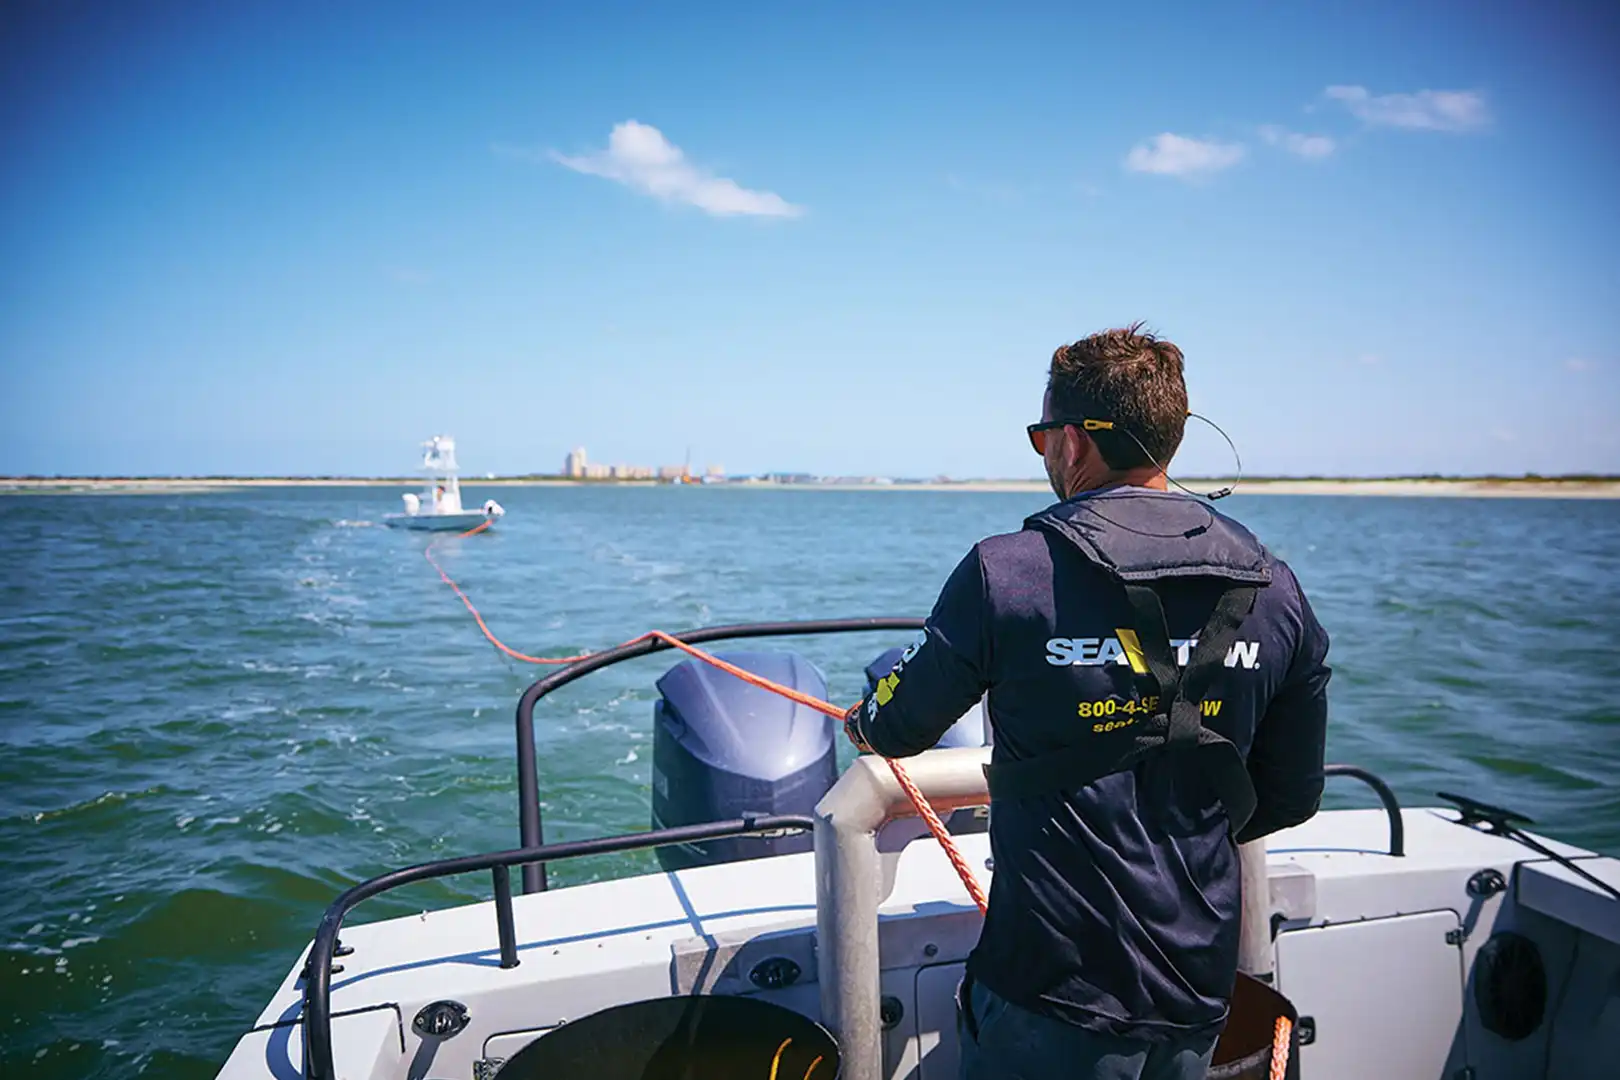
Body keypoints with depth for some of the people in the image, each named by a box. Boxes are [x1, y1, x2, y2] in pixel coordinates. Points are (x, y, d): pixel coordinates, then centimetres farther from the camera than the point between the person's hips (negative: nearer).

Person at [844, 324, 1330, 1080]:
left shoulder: (1007, 573, -19)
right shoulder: (1276, 592, -4)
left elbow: (898, 730, -4)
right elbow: (1292, 798, 6)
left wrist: (863, 721, 20)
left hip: (1055, 993, -5)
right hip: (1201, 995, 5)